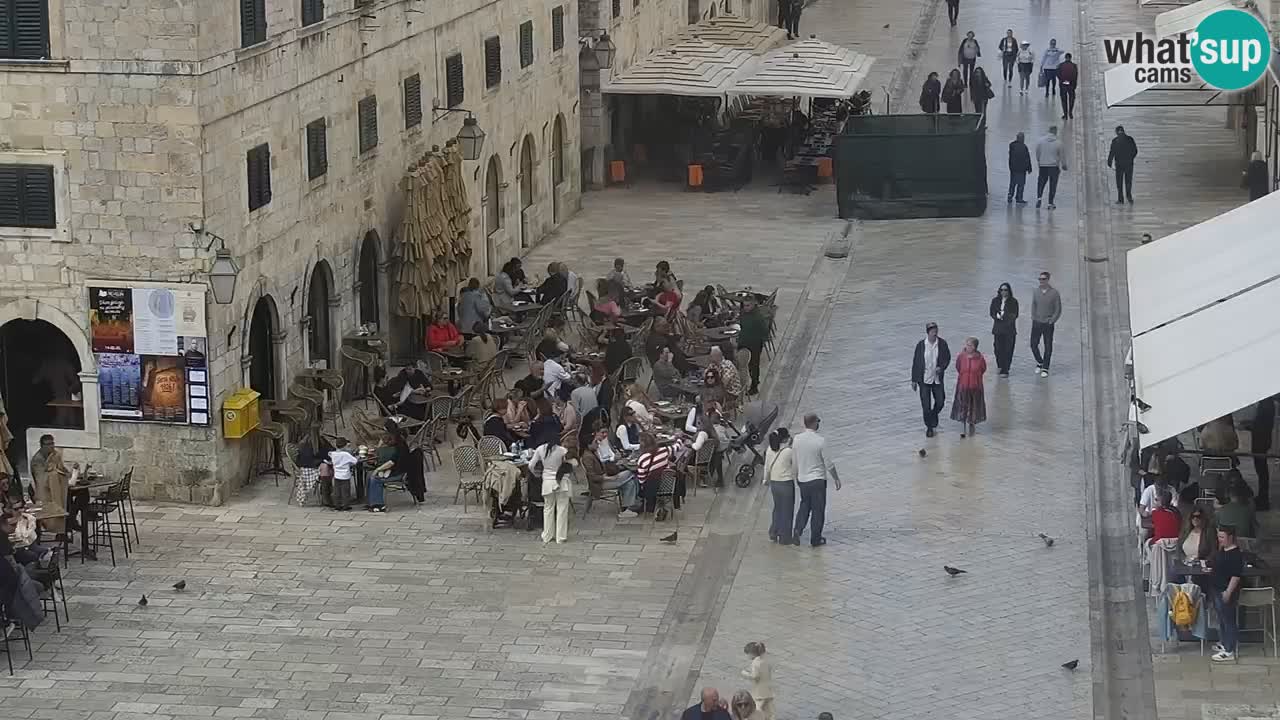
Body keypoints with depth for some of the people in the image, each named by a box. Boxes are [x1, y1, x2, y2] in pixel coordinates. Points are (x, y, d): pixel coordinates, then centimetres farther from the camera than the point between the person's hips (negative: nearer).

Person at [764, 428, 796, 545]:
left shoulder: (770, 450, -3)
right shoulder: (790, 452, -18)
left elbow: (767, 467, 6)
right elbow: (795, 468, -9)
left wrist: (766, 479, 22)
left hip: (774, 483, 5)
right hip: (786, 483, -5)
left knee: (777, 507, 24)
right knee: (787, 510, 9)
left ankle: (774, 533, 27)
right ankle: (785, 538, 17)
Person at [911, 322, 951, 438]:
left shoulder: (942, 344, -7)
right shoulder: (921, 345, -10)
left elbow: (947, 358, 5)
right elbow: (915, 362, -4)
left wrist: (942, 367, -16)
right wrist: (914, 380, -2)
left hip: (937, 378, 2)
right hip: (924, 379, -2)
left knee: (940, 401, 8)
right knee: (926, 405, 3)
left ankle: (933, 416, 40)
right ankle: (929, 427, 20)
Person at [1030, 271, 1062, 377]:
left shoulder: (1054, 293, -5)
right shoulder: (1036, 292, 5)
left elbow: (1058, 309, -2)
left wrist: (1052, 321, -8)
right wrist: (1033, 318, 3)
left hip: (1048, 324, -3)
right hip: (1036, 323, 3)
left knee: (1048, 347, 0)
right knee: (1033, 344, 3)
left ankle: (1045, 369, 7)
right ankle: (1039, 362, 27)